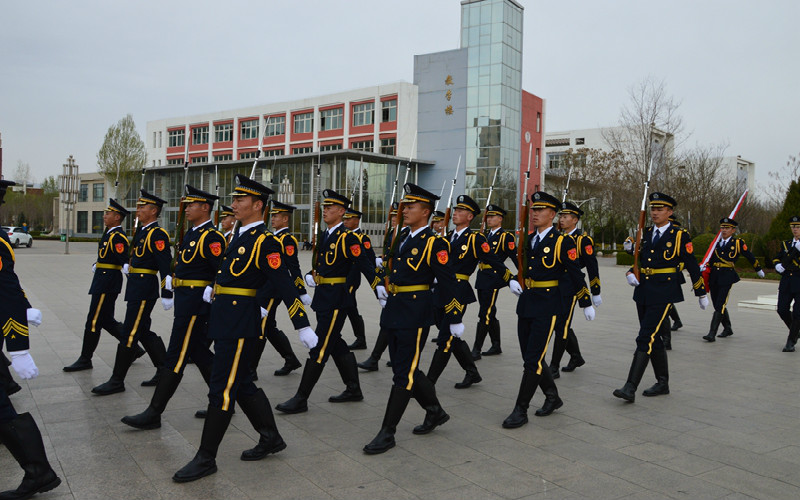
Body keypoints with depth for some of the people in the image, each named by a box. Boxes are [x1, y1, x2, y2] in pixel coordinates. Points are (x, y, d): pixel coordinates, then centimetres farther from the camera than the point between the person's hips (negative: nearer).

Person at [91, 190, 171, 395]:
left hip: (144, 289, -10)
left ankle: (117, 380, 4)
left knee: (130, 333, -4)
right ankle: (164, 370, 25)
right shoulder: (142, 231, 15)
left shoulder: (157, 234, -15)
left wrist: (167, 293, -21)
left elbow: (166, 266, -19)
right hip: (136, 288, 10)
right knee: (143, 332, 15)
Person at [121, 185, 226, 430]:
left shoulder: (211, 237, -15)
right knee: (198, 352, 15)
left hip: (195, 302, -10)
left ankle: (154, 414, 2)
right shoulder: (192, 234, 16)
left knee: (176, 357, -5)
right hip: (185, 300, 10)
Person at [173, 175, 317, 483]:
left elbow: (285, 286, -18)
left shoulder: (264, 241, -15)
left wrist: (303, 327, -19)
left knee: (222, 388, -3)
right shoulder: (241, 236, 14)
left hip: (239, 323, -10)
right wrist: (215, 288, 24)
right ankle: (271, 438, 30)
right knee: (241, 384, 16)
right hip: (225, 319, 10)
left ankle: (206, 459, 8)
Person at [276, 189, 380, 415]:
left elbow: (366, 266, -15)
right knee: (336, 345, 16)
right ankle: (353, 389, 29)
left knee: (320, 347, -5)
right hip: (323, 297, 9)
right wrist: (310, 277, 0)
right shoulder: (323, 237, 14)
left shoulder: (347, 238, -13)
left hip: (337, 299, -9)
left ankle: (301, 399, 0)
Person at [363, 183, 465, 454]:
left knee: (404, 373, -2)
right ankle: (436, 412, 34)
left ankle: (387, 433, 5)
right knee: (406, 368, 16)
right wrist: (385, 285, 14)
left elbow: (448, 283, -11)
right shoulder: (403, 236, 12)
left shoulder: (434, 243, -12)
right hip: (394, 308, 9)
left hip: (416, 312, -9)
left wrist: (455, 319, -9)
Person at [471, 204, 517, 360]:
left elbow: (515, 256, -11)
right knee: (490, 313, 14)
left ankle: (476, 350, -6)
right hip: (481, 277, 8)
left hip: (493, 279, -8)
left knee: (485, 314, -8)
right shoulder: (485, 235, 17)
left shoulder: (506, 236, -6)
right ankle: (496, 346, 25)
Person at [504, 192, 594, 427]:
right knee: (531, 357, 13)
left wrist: (586, 304, 0)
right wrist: (512, 281, -2)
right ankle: (553, 397, 33)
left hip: (547, 306, -7)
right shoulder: (528, 240, 11)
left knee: (533, 360, -7)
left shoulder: (563, 242, -7)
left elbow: (576, 275, -5)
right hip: (525, 303, 7)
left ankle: (520, 411, 2)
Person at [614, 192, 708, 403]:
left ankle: (630, 387, -15)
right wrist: (630, 273, -1)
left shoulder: (680, 236, -3)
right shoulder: (645, 234, 12)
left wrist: (701, 294, 7)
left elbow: (692, 267, 1)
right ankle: (663, 383, 26)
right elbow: (636, 259, 20)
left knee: (646, 338, -13)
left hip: (663, 294, -6)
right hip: (643, 292, 6)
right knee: (654, 338, 13)